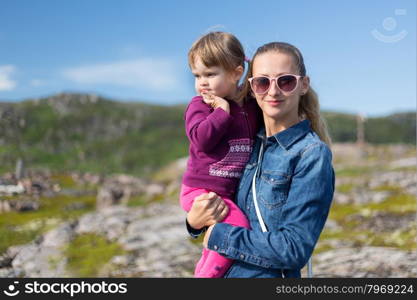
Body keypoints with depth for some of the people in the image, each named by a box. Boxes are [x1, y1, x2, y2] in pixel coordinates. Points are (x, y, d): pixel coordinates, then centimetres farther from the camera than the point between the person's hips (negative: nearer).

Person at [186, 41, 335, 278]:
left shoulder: (313, 155, -17)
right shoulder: (251, 142, 1)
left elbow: (294, 249, -22)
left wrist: (218, 235, -16)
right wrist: (196, 221, -11)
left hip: (273, 274, -5)